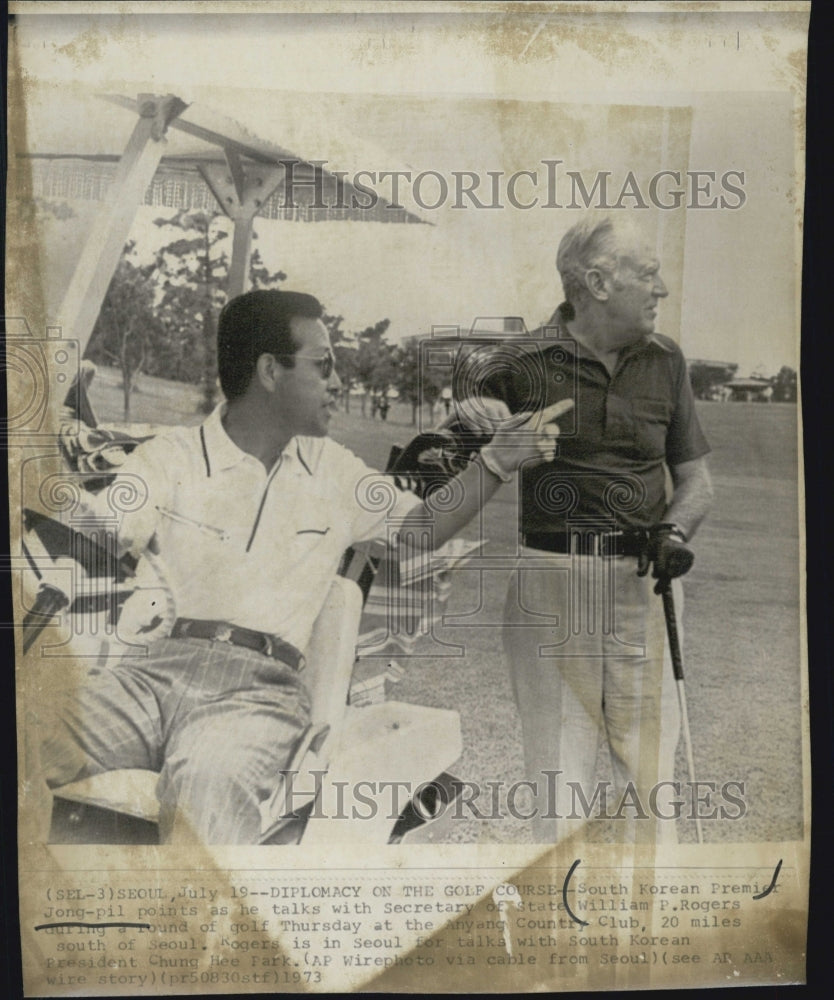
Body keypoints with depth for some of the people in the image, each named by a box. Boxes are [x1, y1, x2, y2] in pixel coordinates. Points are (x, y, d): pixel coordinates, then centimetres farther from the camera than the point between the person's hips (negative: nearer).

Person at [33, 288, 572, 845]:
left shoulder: (332, 471, 20)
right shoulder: (173, 456, 9)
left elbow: (421, 527, 26)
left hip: (259, 687, 0)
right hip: (152, 668, 0)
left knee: (211, 783, -36)